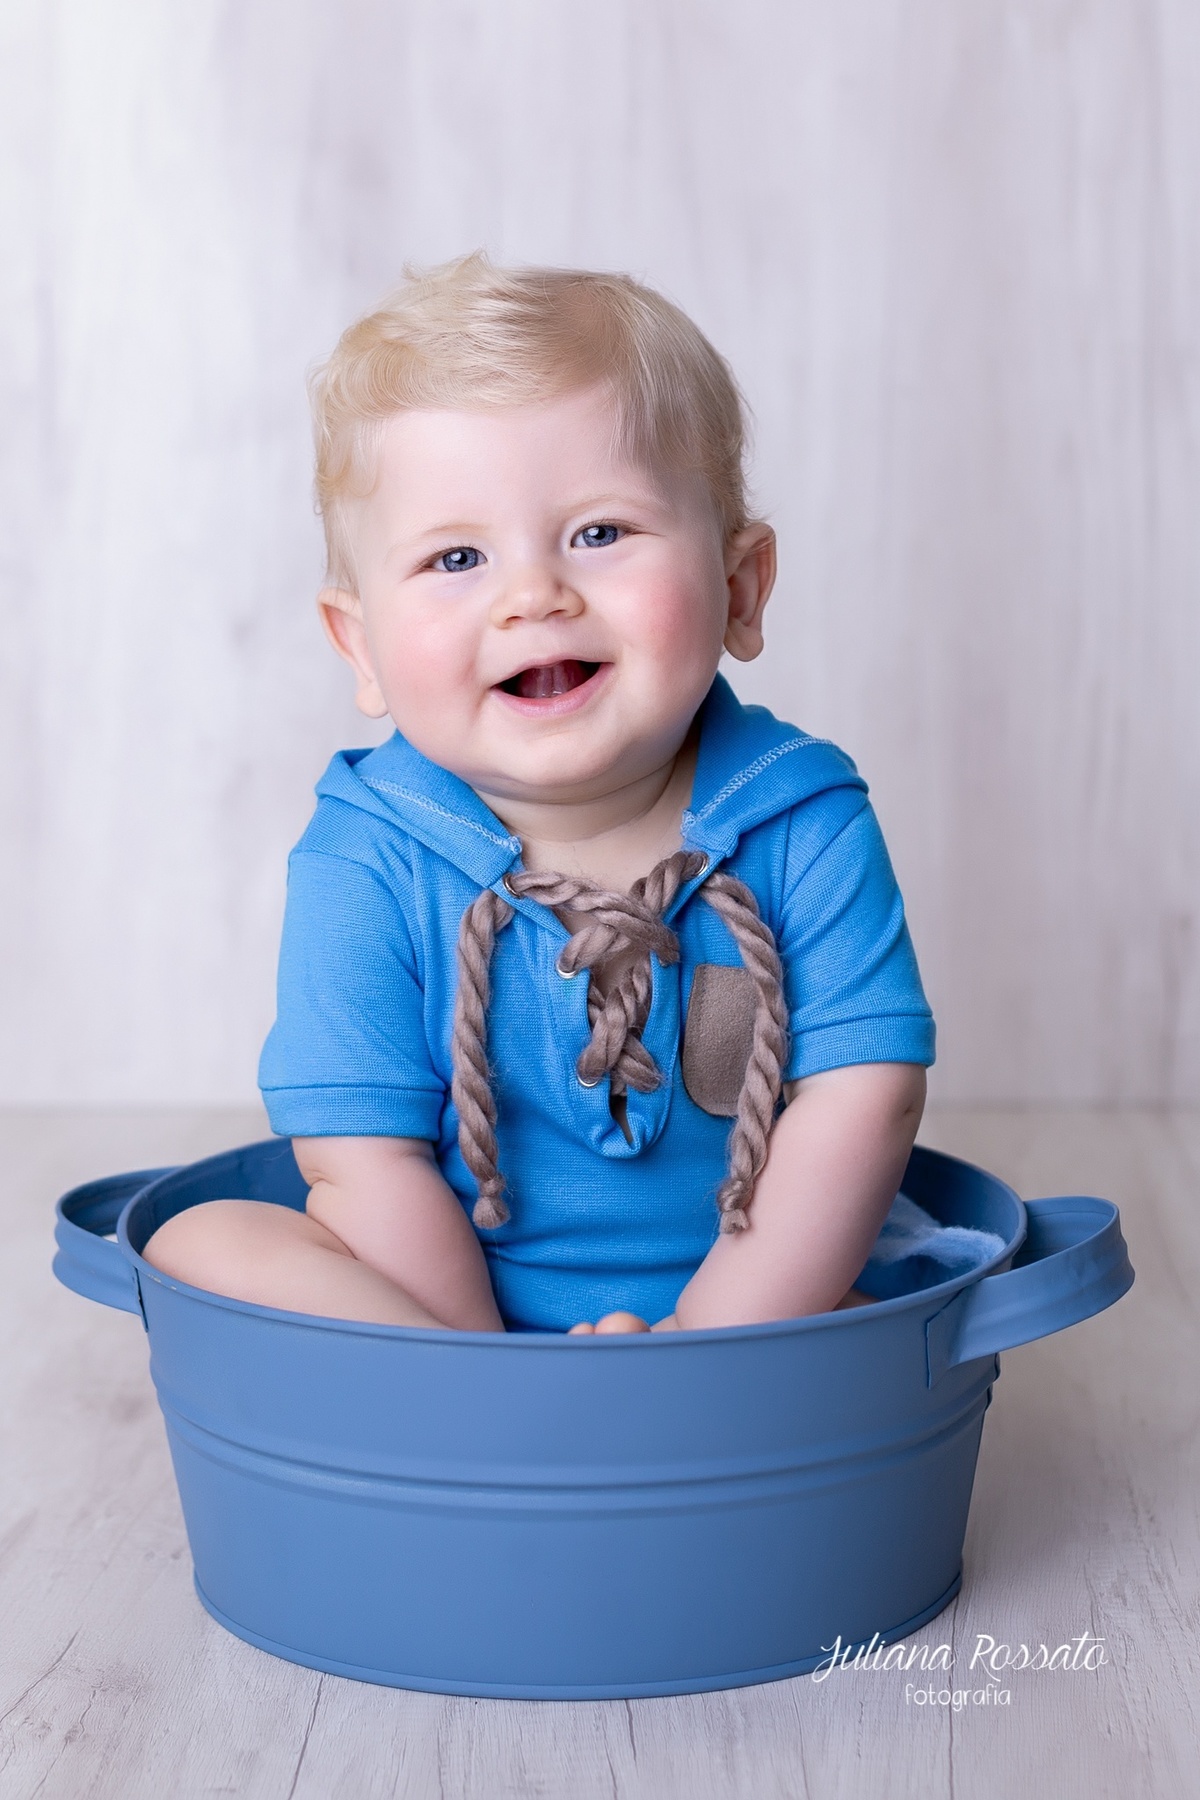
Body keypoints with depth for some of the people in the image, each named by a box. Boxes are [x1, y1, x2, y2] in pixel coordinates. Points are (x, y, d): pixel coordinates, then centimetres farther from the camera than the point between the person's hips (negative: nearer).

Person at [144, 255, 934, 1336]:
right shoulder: (363, 869, -13)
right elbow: (366, 1166, -14)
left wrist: (703, 1351, -22)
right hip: (439, 1313, 1)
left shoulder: (808, 830, -11)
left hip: (758, 1302, 0)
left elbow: (860, 1102, -14)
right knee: (201, 1247, -21)